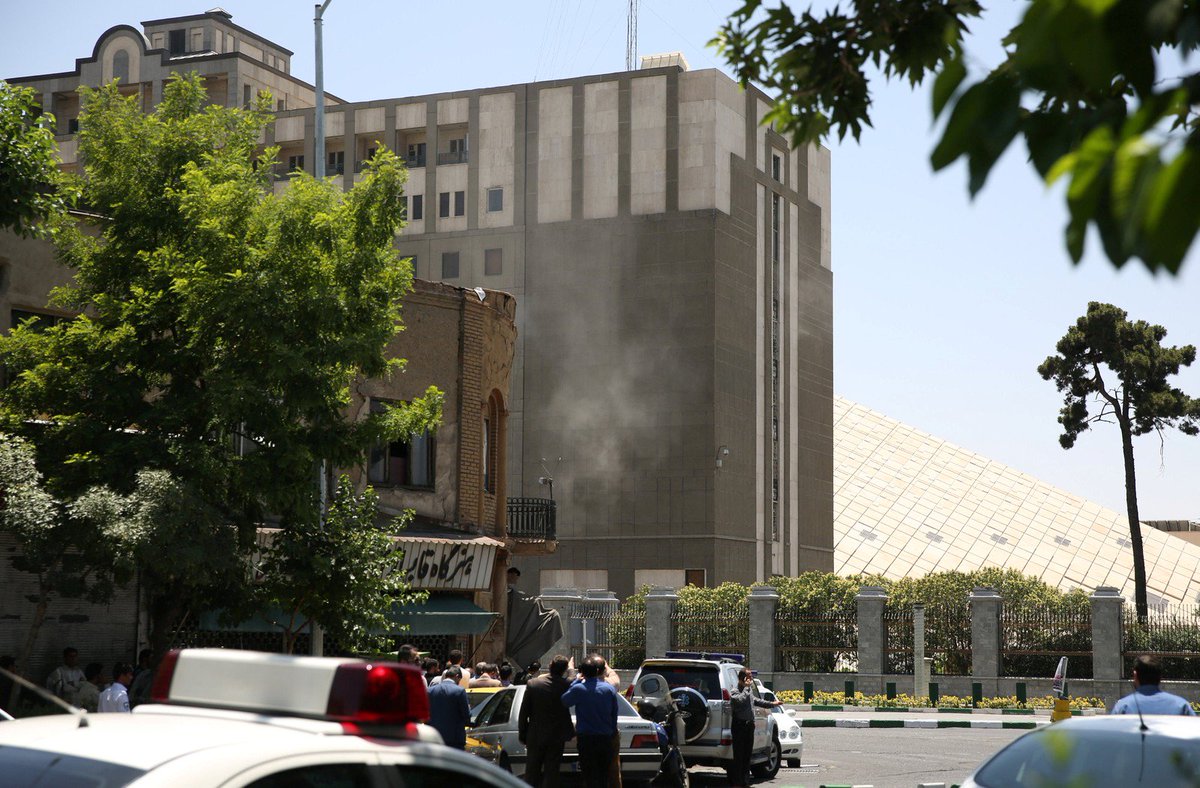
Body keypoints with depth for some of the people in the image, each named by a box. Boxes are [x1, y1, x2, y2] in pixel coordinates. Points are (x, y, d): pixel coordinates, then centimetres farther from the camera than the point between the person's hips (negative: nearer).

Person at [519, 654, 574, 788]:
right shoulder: (567, 685, -12)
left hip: (535, 736, 1)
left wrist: (522, 735, 5)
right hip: (556, 737, -1)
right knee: (551, 776, 5)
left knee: (531, 774, 10)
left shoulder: (532, 684, -8)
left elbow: (523, 713, -4)